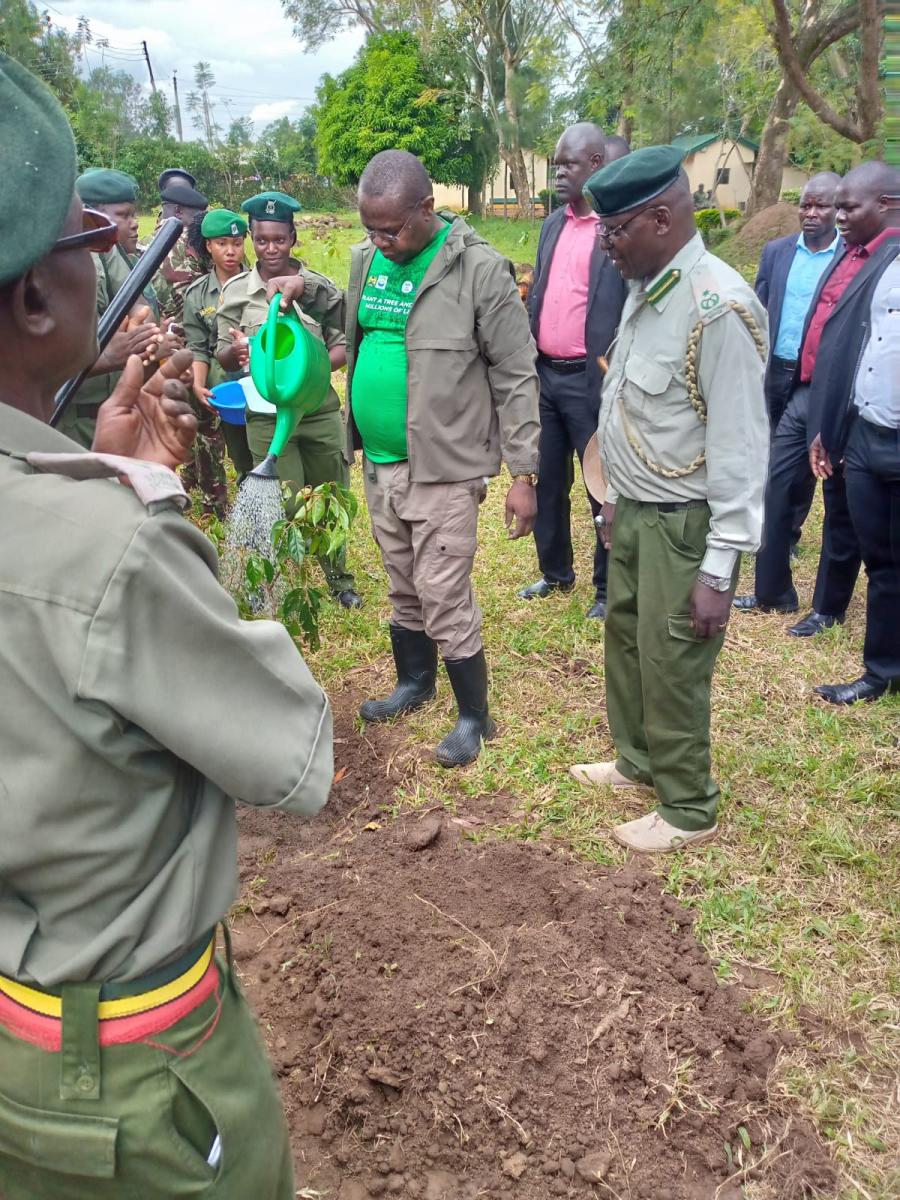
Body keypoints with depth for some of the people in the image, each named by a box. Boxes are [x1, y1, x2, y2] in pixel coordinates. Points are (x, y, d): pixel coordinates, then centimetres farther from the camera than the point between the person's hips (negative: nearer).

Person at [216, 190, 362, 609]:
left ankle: (338, 578, 33)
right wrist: (237, 351, -20)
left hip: (320, 409, 1)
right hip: (267, 414, -1)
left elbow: (341, 345, 2)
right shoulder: (236, 290, -1)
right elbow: (223, 355, 3)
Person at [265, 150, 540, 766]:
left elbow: (516, 378, -11)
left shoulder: (480, 269, -13)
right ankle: (415, 682, 40)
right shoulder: (368, 258, 5)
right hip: (379, 462, 6)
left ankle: (474, 715, 17)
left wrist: (524, 473, -12)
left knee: (444, 598, -2)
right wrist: (310, 289, 6)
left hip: (445, 469, -6)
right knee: (403, 588, 19)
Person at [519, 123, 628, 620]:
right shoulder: (552, 224, 12)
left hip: (591, 380, -7)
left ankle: (609, 588, 19)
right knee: (547, 482, 16)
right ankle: (555, 572, 34)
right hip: (543, 374, 7)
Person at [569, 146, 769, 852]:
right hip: (634, 512, 8)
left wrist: (719, 569, -20)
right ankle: (638, 762, 44)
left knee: (671, 670, 4)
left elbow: (740, 449, -22)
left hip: (683, 526, -8)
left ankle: (689, 811, 26)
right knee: (625, 641, 21)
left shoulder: (718, 308, -22)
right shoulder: (644, 290, 5)